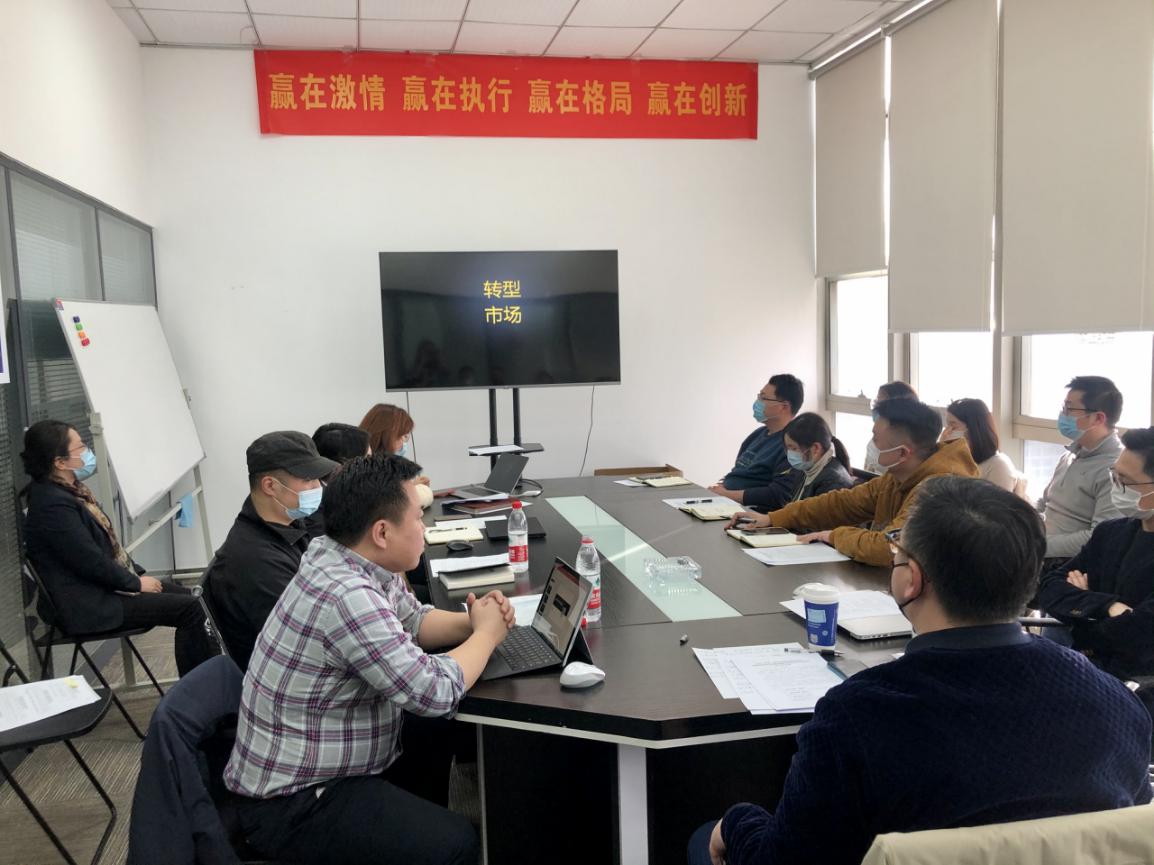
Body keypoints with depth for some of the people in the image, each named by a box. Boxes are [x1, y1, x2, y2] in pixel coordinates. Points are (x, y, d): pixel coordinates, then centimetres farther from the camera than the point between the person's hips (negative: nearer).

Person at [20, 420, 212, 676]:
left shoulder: (69, 491, 8)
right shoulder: (54, 505, -23)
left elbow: (109, 546, 15)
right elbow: (91, 562, -23)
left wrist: (140, 573, 7)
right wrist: (137, 583, -11)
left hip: (104, 585, 10)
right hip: (87, 606, -10)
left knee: (188, 595, 8)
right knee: (190, 608, -14)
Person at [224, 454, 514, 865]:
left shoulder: (365, 566, -2)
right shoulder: (346, 596, -30)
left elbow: (413, 621, 15)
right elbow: (435, 693, -27)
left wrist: (472, 620, -3)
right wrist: (486, 635, -10)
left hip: (314, 764, 10)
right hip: (292, 802, -9)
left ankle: (420, 820, 31)